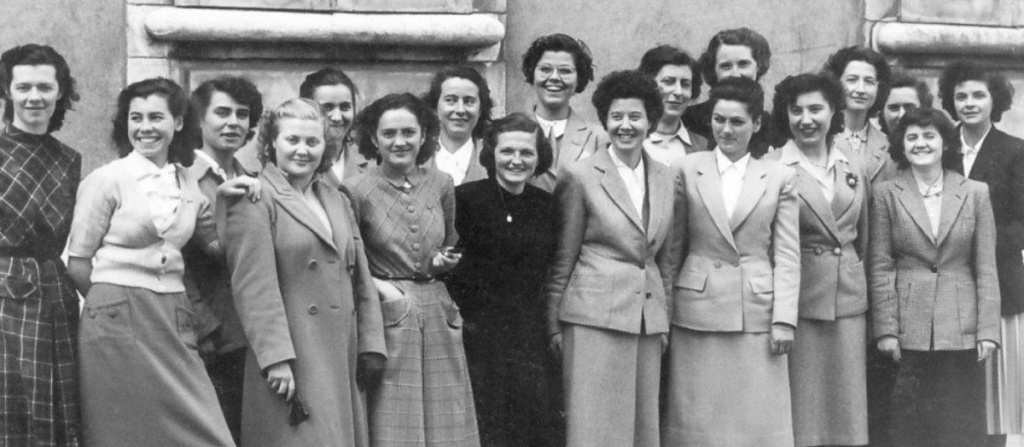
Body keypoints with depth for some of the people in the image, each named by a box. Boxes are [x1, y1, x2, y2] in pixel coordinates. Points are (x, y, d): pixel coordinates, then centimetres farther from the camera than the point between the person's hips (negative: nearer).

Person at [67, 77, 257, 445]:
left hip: (174, 324, 4)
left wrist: (226, 200, 7)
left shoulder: (187, 183, 10)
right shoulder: (106, 180, -4)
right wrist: (113, 300, 4)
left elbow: (215, 245, 20)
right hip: (118, 322, -4)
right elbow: (77, 265, -1)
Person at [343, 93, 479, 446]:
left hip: (438, 314, 4)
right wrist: (374, 283, -12)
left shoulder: (441, 184, 6)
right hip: (386, 317, -4)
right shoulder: (357, 190, -5)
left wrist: (445, 262, 1)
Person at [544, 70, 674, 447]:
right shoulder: (581, 176, -4)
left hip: (648, 323, 5)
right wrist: (554, 325, -3)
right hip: (595, 318, -5)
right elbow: (562, 258, -2)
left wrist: (664, 320, 15)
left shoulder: (663, 178, 11)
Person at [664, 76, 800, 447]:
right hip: (698, 312, 0)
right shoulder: (686, 170, 4)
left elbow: (787, 256, 3)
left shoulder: (779, 177, 5)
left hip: (758, 313, 0)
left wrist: (784, 319, -5)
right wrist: (663, 316, 4)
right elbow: (672, 248, 6)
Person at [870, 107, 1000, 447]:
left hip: (962, 331, 1)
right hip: (909, 330, -1)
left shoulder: (975, 193, 5)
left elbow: (986, 268, 4)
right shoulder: (886, 195, 3)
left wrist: (988, 330, -3)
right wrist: (886, 329, -5)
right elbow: (879, 267, 1)